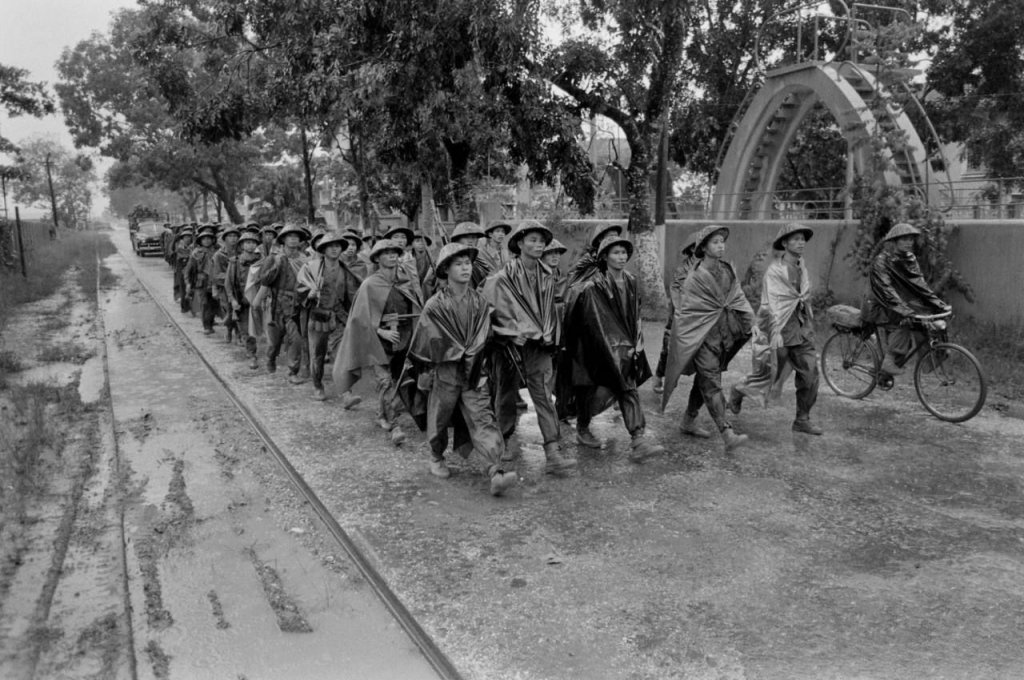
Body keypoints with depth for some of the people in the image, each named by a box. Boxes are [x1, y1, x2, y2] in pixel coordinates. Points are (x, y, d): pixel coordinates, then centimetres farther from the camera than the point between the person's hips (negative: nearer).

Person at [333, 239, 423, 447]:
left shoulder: (405, 279, 6)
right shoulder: (370, 285, -6)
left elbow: (418, 307, 11)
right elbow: (360, 316, -6)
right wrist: (381, 331, -17)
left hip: (404, 338, 5)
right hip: (379, 339, -4)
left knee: (400, 380, 11)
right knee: (385, 381, -12)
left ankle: (382, 416, 31)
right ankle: (393, 426, -12)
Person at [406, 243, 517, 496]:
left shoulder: (480, 302, 4)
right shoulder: (435, 306, -5)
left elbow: (482, 338, 4)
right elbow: (434, 342, -1)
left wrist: (469, 356, -5)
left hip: (474, 371, 1)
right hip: (444, 372, -1)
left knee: (482, 418, -9)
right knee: (440, 418, 12)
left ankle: (500, 470, -21)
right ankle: (437, 458, 38)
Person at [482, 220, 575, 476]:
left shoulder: (546, 276, 9)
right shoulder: (502, 278, -9)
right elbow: (500, 314, -10)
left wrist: (549, 336, 10)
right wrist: (525, 334, -12)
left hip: (539, 347, 4)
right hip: (510, 346, -3)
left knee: (545, 398, -3)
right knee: (506, 396, 11)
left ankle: (553, 454, -6)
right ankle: (504, 443, 31)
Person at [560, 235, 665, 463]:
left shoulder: (631, 282, 8)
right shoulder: (594, 287, -12)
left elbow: (635, 317, 12)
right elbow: (598, 324, -14)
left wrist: (635, 345, 2)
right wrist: (619, 347, -14)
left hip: (626, 350, 5)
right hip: (600, 349, -5)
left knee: (629, 389, -4)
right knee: (600, 392, 1)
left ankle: (638, 443, -10)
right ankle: (582, 429, 27)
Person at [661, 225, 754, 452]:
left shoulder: (728, 271, 7)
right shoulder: (696, 278, -11)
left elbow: (738, 300, 10)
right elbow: (684, 313, -8)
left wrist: (750, 321, -4)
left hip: (722, 336, 7)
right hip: (702, 337, -7)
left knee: (704, 381, 17)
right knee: (712, 384, -11)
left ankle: (688, 422, 33)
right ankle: (728, 435, -17)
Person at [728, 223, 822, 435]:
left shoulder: (802, 266, 10)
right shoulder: (774, 269, -13)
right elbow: (771, 303, -20)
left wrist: (809, 325, 18)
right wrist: (776, 332, -28)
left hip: (801, 330, 7)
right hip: (780, 329, -7)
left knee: (810, 374, 2)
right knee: (769, 374, 3)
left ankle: (802, 420, 13)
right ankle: (737, 392, 29)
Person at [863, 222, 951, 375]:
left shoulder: (910, 259, 8)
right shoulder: (881, 261, -14)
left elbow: (921, 284, 4)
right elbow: (886, 291, -25)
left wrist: (940, 304, -8)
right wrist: (905, 312, -36)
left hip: (907, 303, 7)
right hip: (883, 309, -7)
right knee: (903, 322, -35)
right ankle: (890, 361, -24)